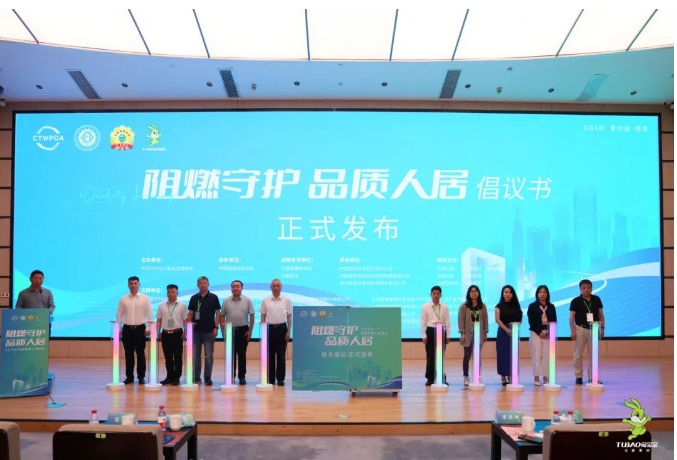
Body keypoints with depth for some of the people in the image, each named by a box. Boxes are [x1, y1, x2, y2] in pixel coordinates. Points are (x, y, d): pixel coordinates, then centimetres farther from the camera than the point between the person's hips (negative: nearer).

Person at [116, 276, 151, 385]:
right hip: (127, 329, 2)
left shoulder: (145, 298, 1)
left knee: (140, 353, 1)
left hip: (140, 328, -1)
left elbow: (149, 314, 1)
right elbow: (119, 315, 7)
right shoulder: (123, 299, 5)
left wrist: (148, 329, -5)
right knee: (128, 353, 5)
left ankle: (141, 376, 9)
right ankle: (129, 376, 13)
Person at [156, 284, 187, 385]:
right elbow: (159, 320, 11)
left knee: (178, 357, 1)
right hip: (165, 334, 2)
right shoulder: (162, 306, 8)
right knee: (168, 357, 8)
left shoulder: (182, 305, 2)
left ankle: (176, 377, 8)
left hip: (177, 333, -2)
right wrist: (158, 332, 3)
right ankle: (170, 377, 17)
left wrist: (185, 332, -6)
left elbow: (185, 320, 2)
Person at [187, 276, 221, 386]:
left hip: (209, 331, -2)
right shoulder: (194, 298, 7)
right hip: (196, 330, 2)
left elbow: (217, 313, 0)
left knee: (209, 355, 1)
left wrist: (216, 327, -8)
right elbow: (190, 313, 9)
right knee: (195, 355, 6)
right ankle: (196, 377, 14)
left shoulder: (213, 297, 1)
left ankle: (208, 378, 8)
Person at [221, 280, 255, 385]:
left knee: (242, 354, 2)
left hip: (243, 330, -1)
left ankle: (242, 377, 8)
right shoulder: (226, 301, 6)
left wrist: (250, 330, -6)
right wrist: (223, 330, 0)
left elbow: (251, 316, 1)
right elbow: (222, 316, 7)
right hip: (230, 330, 1)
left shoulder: (247, 300, 1)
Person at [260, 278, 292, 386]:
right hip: (269, 328, 1)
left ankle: (280, 379, 8)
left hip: (282, 328, 0)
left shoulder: (286, 300, 3)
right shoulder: (265, 300, 4)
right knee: (270, 355, 4)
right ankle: (270, 379, 11)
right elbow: (263, 317, 7)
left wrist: (289, 331, -3)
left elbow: (289, 317, 4)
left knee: (281, 355, 1)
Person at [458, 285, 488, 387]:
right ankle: (466, 377, 10)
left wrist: (485, 333, 4)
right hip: (468, 334, -2)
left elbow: (485, 319, 8)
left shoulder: (482, 306, 7)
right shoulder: (464, 306, -1)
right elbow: (461, 320, -4)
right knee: (467, 356, 3)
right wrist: (462, 333, -10)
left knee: (477, 356, 3)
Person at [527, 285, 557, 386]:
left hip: (548, 333, 2)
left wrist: (548, 332, -9)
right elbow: (531, 322, -3)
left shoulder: (551, 307, 10)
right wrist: (539, 332, -12)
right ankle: (536, 378, 3)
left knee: (547, 356, -1)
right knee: (536, 355, -4)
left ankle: (546, 377, 6)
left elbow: (554, 321, 5)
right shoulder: (532, 306, 3)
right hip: (536, 333, -2)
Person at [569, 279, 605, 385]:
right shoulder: (576, 301, -4)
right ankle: (578, 376, 12)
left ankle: (592, 377, 13)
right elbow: (571, 317, -4)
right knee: (578, 354, 2)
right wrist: (573, 331, -10)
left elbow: (601, 314, 8)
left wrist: (602, 328, 2)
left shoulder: (596, 299, 3)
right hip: (580, 329, -2)